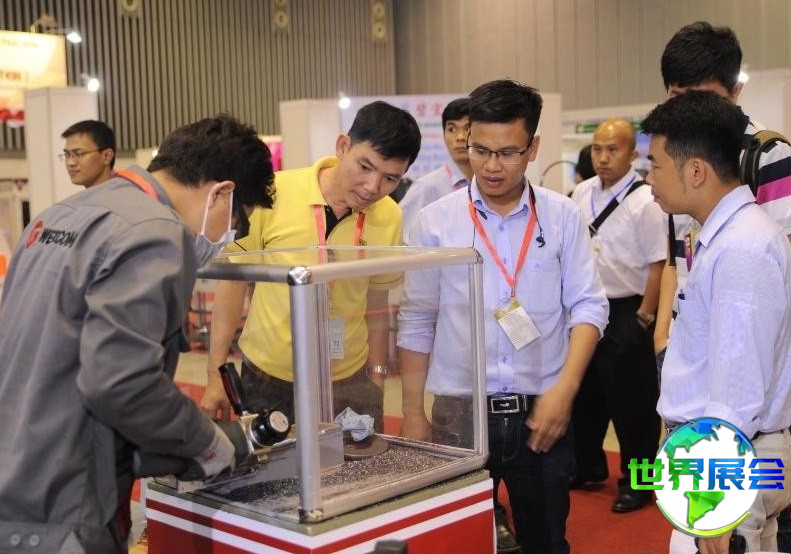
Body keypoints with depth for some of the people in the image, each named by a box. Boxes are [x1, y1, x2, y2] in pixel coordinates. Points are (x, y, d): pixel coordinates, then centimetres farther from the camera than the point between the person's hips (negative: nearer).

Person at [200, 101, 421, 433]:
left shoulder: (389, 219, -5)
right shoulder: (275, 194, -14)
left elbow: (376, 306, 6)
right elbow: (233, 282, -6)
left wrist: (377, 381, 6)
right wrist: (216, 374, -6)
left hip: (349, 384, 2)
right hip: (267, 380, -2)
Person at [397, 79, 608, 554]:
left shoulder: (564, 217, -1)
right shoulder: (434, 222, -1)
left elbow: (588, 306, -1)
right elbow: (416, 322, 3)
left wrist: (564, 390, -12)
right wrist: (414, 415, 3)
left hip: (542, 412, 1)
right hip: (457, 413, 0)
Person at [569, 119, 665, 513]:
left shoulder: (645, 201, -16)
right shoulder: (581, 194, 4)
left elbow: (658, 265, -16)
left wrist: (644, 316, -16)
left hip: (627, 313, -7)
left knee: (631, 402, 5)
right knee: (585, 393, 20)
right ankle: (587, 465, 39)